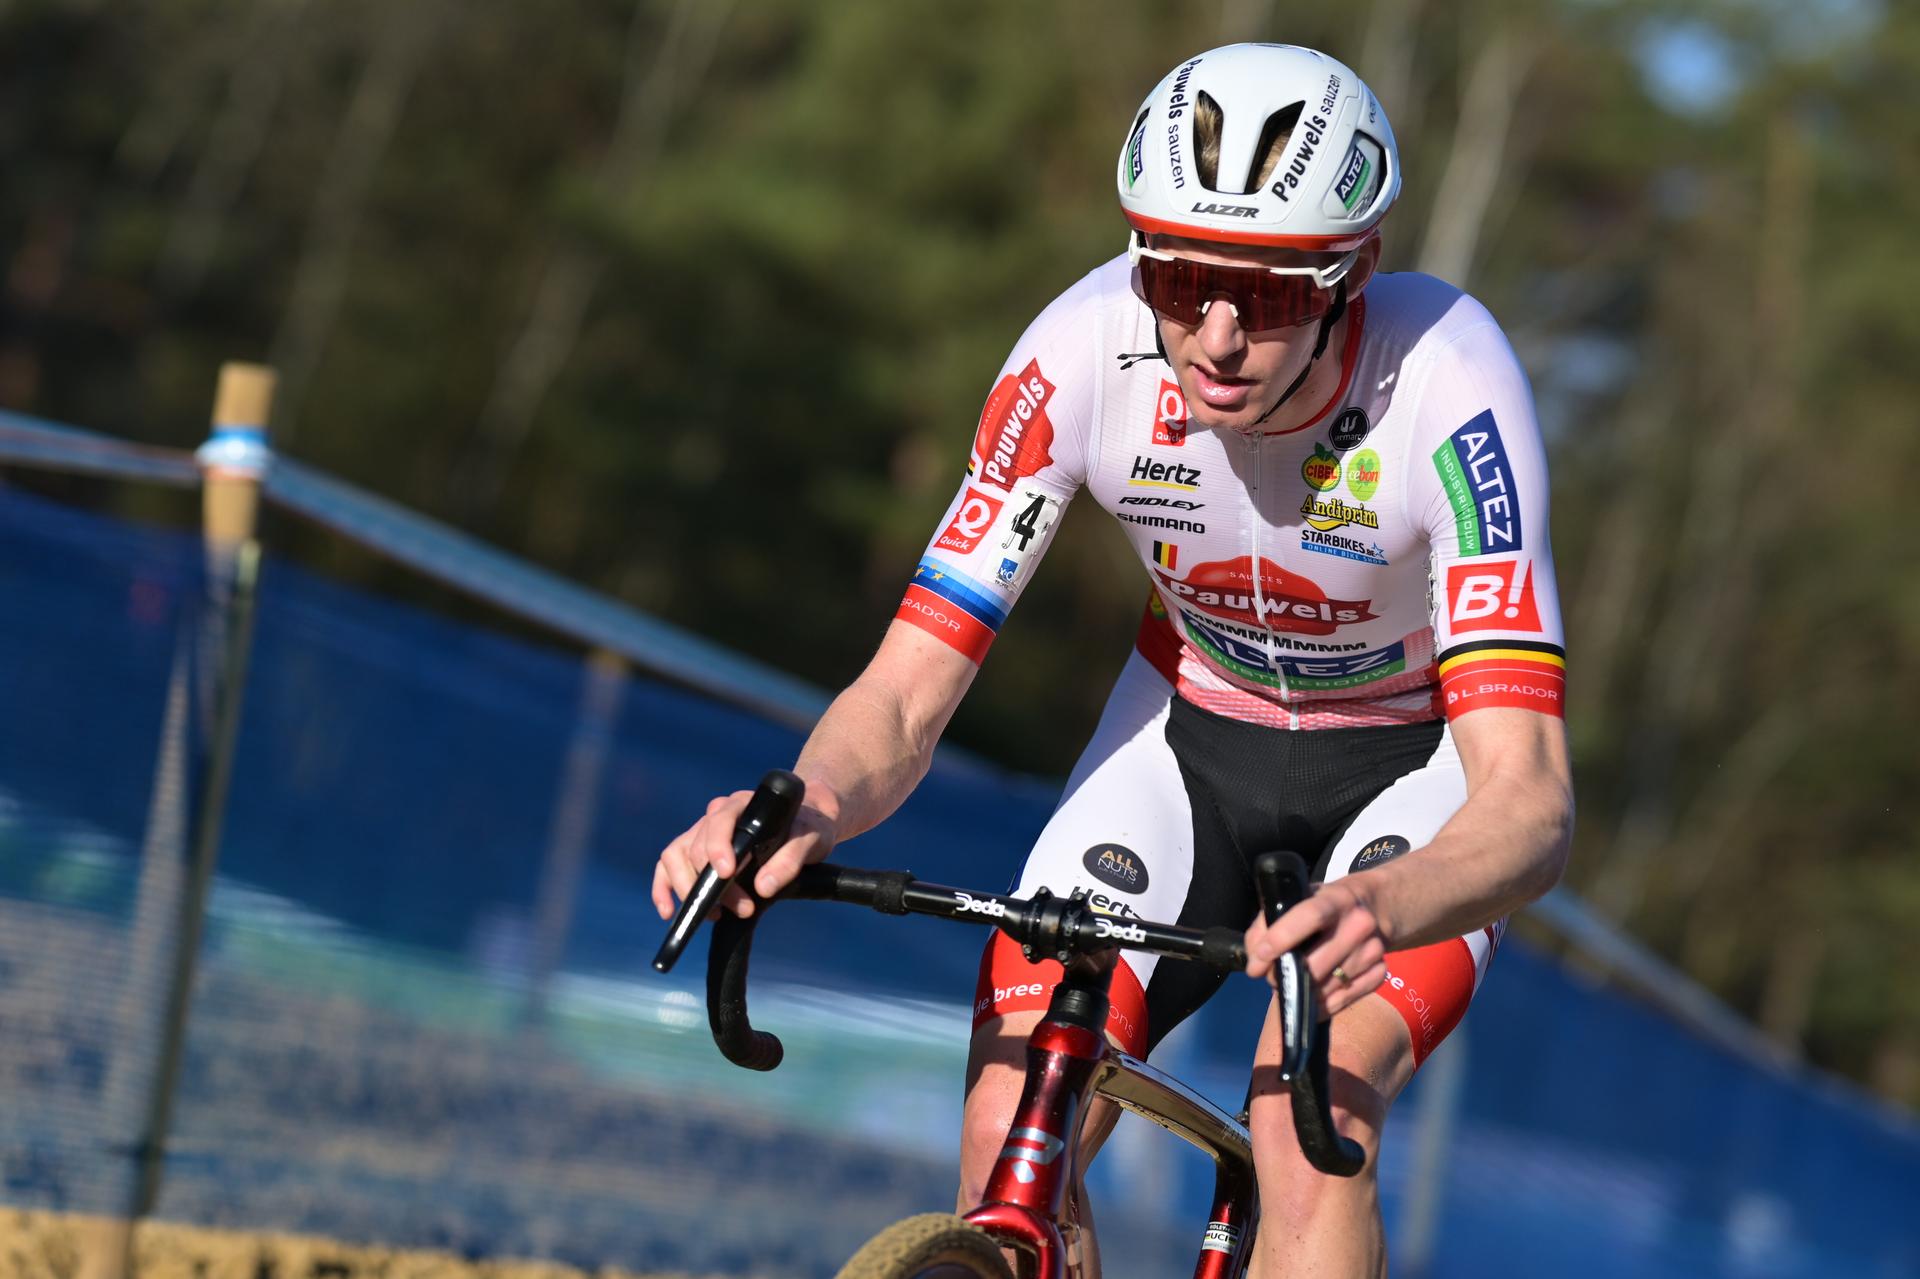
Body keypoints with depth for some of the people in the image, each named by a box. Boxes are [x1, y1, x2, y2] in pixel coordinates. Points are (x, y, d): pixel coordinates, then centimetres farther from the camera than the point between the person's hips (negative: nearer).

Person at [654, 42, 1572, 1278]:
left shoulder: (1444, 380, -35)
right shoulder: (1087, 352, -28)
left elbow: (1529, 801, -40)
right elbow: (902, 698, -24)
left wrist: (1383, 912, -61)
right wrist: (801, 814, -47)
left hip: (1426, 756, -3)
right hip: (1199, 724, 3)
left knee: (1306, 1124, -28)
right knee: (1010, 1136, -17)